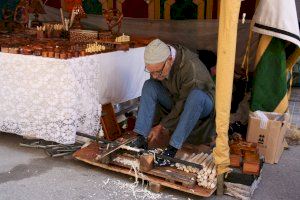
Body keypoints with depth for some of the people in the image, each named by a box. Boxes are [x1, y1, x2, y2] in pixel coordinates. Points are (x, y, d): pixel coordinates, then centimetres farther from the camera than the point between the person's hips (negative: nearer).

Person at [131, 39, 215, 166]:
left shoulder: (190, 67, -34)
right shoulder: (157, 63, -14)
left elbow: (184, 105, -29)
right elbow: (152, 94, -2)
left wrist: (162, 126, -23)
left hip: (202, 104, -5)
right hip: (175, 102, 6)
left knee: (196, 95, -39)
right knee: (149, 86, -16)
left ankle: (173, 148, -36)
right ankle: (142, 138, -23)